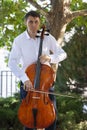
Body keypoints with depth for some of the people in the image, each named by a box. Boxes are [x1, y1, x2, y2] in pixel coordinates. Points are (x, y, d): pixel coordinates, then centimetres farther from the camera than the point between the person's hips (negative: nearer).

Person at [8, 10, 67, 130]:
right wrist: (25, 79, -30)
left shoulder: (48, 38, -5)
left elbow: (63, 54, 1)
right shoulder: (19, 40, -10)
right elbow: (12, 63, -17)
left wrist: (50, 58, -21)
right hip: (27, 81, -1)